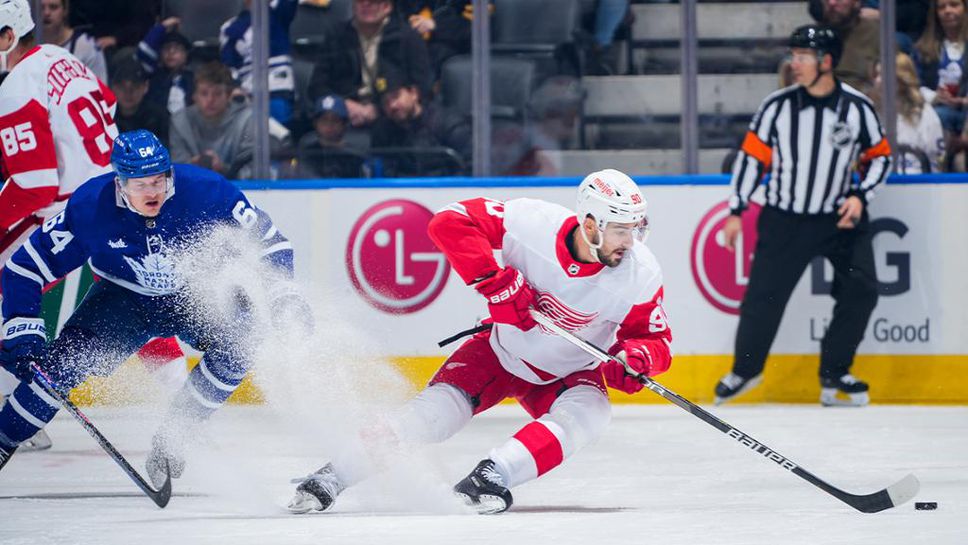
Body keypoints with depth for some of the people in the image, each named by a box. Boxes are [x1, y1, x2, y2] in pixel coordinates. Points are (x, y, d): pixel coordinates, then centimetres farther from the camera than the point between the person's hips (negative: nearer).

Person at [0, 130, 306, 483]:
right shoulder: (88, 208, -25)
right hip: (123, 298, 0)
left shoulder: (203, 191, -27)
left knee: (235, 344, -28)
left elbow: (268, 242, -16)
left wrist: (283, 296, -27)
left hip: (194, 294, 0)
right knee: (64, 361, -22)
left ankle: (170, 439, -14)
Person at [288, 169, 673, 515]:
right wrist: (495, 281, -34)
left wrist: (636, 358, -35)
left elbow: (655, 339, -11)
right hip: (501, 353, -1)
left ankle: (490, 477, -41)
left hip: (568, 371, 1)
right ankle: (328, 479, -9)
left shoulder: (641, 275, -22)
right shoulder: (535, 223, -28)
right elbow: (450, 223, -25)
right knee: (438, 409, -18)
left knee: (588, 413, -30)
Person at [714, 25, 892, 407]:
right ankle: (745, 370, 17)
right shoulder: (778, 106, -7)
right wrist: (736, 212, -1)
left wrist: (860, 196, -9)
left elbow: (879, 156, 5)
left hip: (840, 218, 1)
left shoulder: (857, 107, -7)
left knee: (861, 290, -10)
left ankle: (834, 372, 6)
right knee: (763, 294, -4)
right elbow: (751, 155, 0)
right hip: (784, 218, -1)